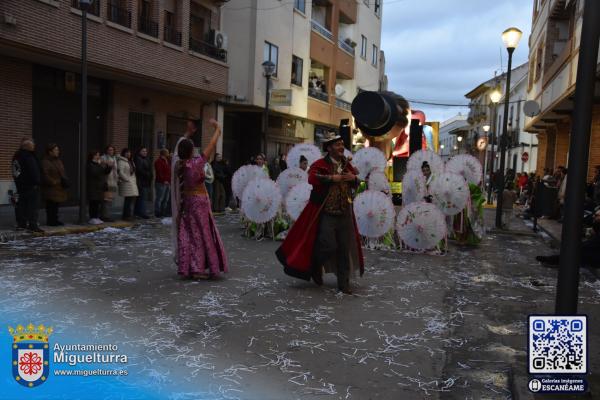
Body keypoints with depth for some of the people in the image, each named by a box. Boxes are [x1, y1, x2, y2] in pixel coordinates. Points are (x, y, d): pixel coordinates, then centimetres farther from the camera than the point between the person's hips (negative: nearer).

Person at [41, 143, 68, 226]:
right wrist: (54, 182, -17)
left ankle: (55, 220, 19)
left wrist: (65, 180, 3)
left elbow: (62, 173, 20)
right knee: (51, 205, -5)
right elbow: (45, 176, -15)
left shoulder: (58, 161, 17)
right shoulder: (45, 162, -10)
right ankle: (50, 221, 0)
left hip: (59, 188, 8)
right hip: (50, 188, -8)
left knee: (56, 204, 12)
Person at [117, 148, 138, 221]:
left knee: (131, 198, 6)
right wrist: (127, 179, -13)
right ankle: (126, 216, -2)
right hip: (126, 183, -9)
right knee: (128, 199, -9)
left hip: (132, 183, 9)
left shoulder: (130, 161, 21)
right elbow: (120, 172, -15)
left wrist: (134, 180, 13)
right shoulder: (121, 161, -7)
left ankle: (127, 215, 14)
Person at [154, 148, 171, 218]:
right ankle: (158, 213, -4)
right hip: (161, 183, -10)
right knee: (159, 198, -7)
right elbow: (159, 172, -19)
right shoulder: (158, 161, -9)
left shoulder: (167, 161, 21)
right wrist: (164, 180, -22)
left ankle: (163, 213, 19)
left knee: (165, 199, 12)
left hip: (167, 183, 10)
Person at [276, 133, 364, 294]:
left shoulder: (347, 165, 11)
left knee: (345, 249, 8)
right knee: (329, 246, -11)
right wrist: (331, 178, -24)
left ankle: (344, 284, 21)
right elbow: (312, 178, -26)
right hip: (326, 213, -6)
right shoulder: (320, 164, -8)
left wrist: (354, 178, -1)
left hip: (345, 213, 6)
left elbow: (356, 184, 22)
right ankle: (315, 267, 23)